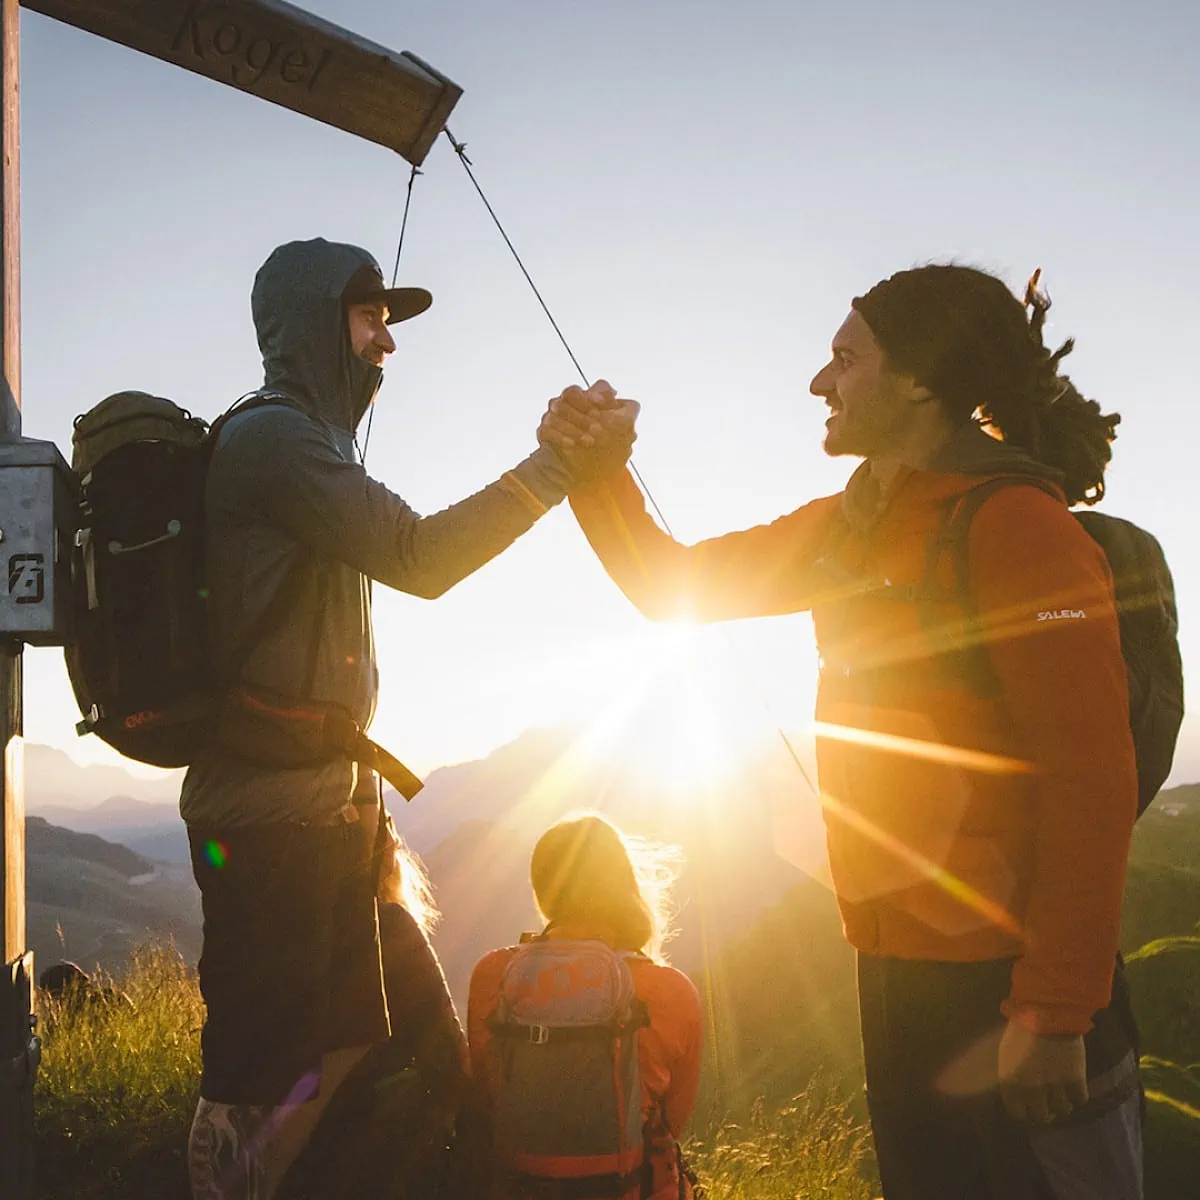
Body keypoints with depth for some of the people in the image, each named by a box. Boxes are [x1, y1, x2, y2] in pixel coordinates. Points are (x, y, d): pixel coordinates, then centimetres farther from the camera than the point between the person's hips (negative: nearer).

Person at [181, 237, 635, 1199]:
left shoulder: (307, 442, 22)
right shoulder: (270, 436, -11)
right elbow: (419, 557, -21)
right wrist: (558, 463, -17)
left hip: (320, 802, 10)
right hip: (270, 809, -10)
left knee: (340, 1048, 13)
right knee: (259, 1073, -7)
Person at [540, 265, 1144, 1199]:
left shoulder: (1014, 525, -16)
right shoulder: (848, 528, 10)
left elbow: (1092, 777, -20)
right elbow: (670, 583, 17)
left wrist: (1055, 1011, -21)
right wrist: (594, 466, 2)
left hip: (1008, 976, -8)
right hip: (895, 967, 8)